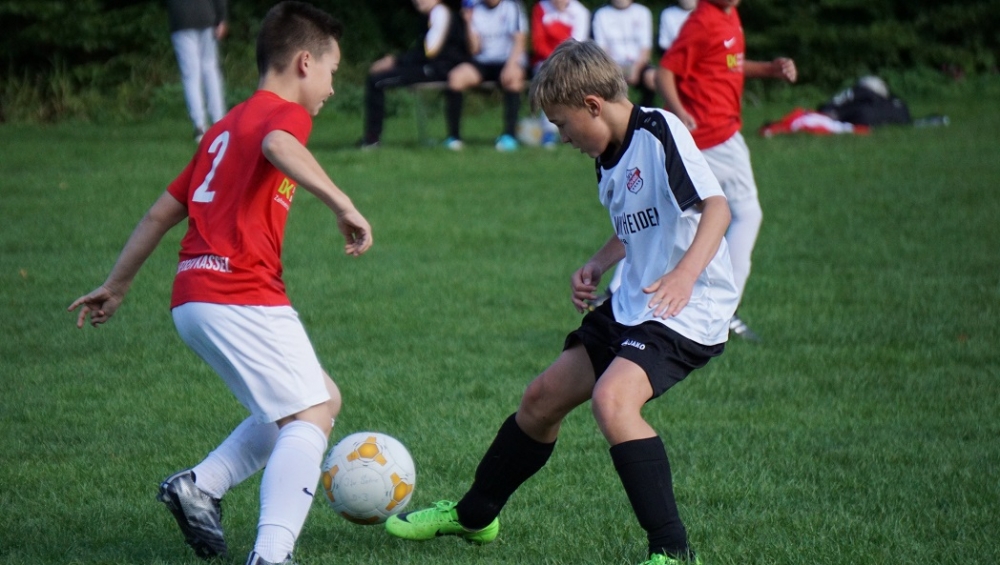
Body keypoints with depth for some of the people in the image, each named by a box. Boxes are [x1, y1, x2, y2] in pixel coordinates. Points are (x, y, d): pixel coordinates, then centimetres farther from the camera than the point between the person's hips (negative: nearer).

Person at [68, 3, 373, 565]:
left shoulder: (226, 126, 25)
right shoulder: (284, 112, -1)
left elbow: (163, 211, 28)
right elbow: (278, 146, -28)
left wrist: (117, 285, 33)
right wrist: (342, 204, -32)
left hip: (194, 296, 9)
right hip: (242, 294, -9)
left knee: (322, 397, 18)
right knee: (310, 419, -11)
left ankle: (201, 485, 10)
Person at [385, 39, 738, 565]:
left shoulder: (658, 132, -17)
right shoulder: (608, 159, 11)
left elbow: (716, 206, -27)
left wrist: (685, 273, -42)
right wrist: (597, 265, 10)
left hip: (688, 311, -10)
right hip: (631, 304, 10)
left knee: (612, 398, -30)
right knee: (542, 398, 15)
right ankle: (473, 514, 36)